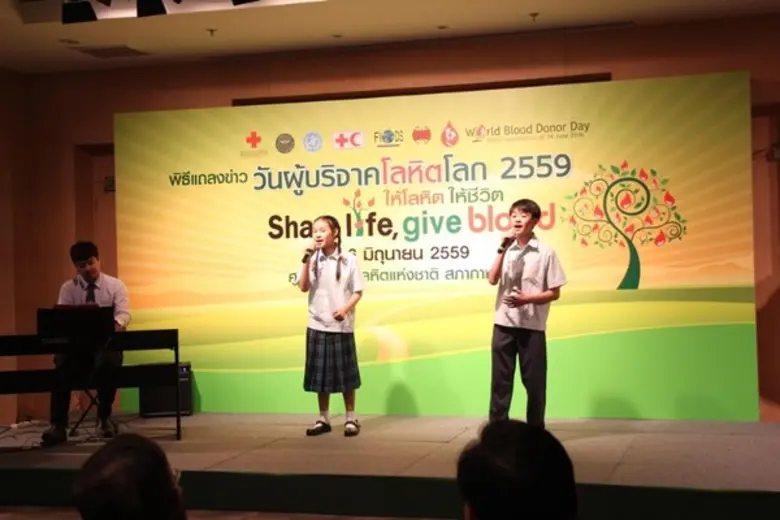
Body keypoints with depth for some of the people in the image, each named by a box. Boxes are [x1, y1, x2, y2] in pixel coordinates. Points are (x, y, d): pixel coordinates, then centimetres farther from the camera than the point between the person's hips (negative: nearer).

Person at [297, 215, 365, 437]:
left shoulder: (348, 259, -3)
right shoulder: (312, 260, 4)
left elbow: (358, 291, -2)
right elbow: (303, 287, -7)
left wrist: (346, 309, -18)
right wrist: (307, 260, -14)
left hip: (342, 325, -2)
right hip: (317, 325, 2)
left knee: (345, 371, 4)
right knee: (320, 373, 6)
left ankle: (351, 418, 13)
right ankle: (323, 419, 15)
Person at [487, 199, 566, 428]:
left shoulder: (545, 252, -4)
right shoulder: (507, 249, 7)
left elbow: (554, 293, -3)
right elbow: (492, 280, -6)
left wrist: (527, 299, -17)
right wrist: (502, 250, -12)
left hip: (532, 325, -3)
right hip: (504, 323, 3)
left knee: (534, 379, 5)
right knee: (500, 377, 6)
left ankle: (535, 429, 16)